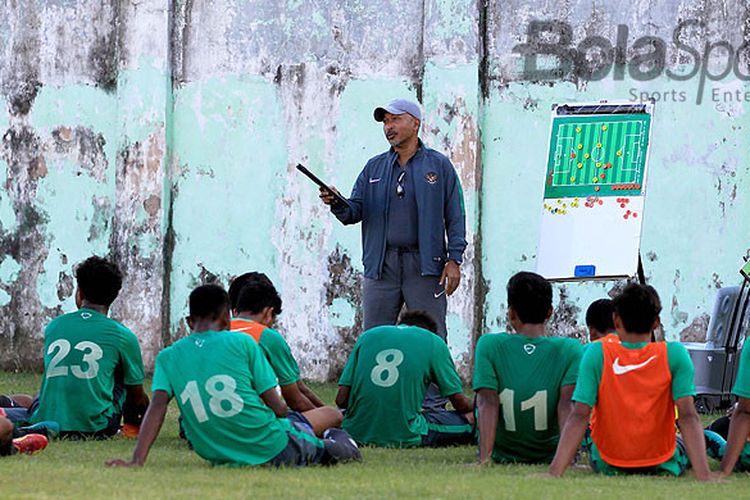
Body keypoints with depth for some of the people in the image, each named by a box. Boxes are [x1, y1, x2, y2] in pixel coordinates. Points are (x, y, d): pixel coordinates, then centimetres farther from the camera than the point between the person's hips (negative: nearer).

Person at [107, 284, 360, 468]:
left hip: (220, 459, 4)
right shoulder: (242, 343, -4)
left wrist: (136, 460, -14)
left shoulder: (168, 358, 4)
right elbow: (277, 407, -5)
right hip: (273, 451, -4)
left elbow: (157, 407, -10)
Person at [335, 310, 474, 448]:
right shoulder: (433, 342, 6)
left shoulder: (367, 336, 13)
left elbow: (341, 399, 6)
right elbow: (460, 404, 8)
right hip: (404, 437, -4)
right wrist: (472, 407, 32)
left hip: (356, 433, 4)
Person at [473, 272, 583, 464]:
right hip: (551, 455, 0)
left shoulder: (489, 345, -11)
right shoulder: (570, 350, -11)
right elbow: (567, 404, -20)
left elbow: (487, 404, -18)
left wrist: (484, 460, -23)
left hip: (501, 457, 0)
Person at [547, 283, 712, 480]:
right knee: (683, 442, 36)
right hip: (662, 465, 0)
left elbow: (579, 416, -21)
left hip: (607, 466, 0)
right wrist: (704, 476, -27)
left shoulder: (597, 354, -13)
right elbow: (688, 416, -21)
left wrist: (554, 472, -26)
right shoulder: (674, 354, -14)